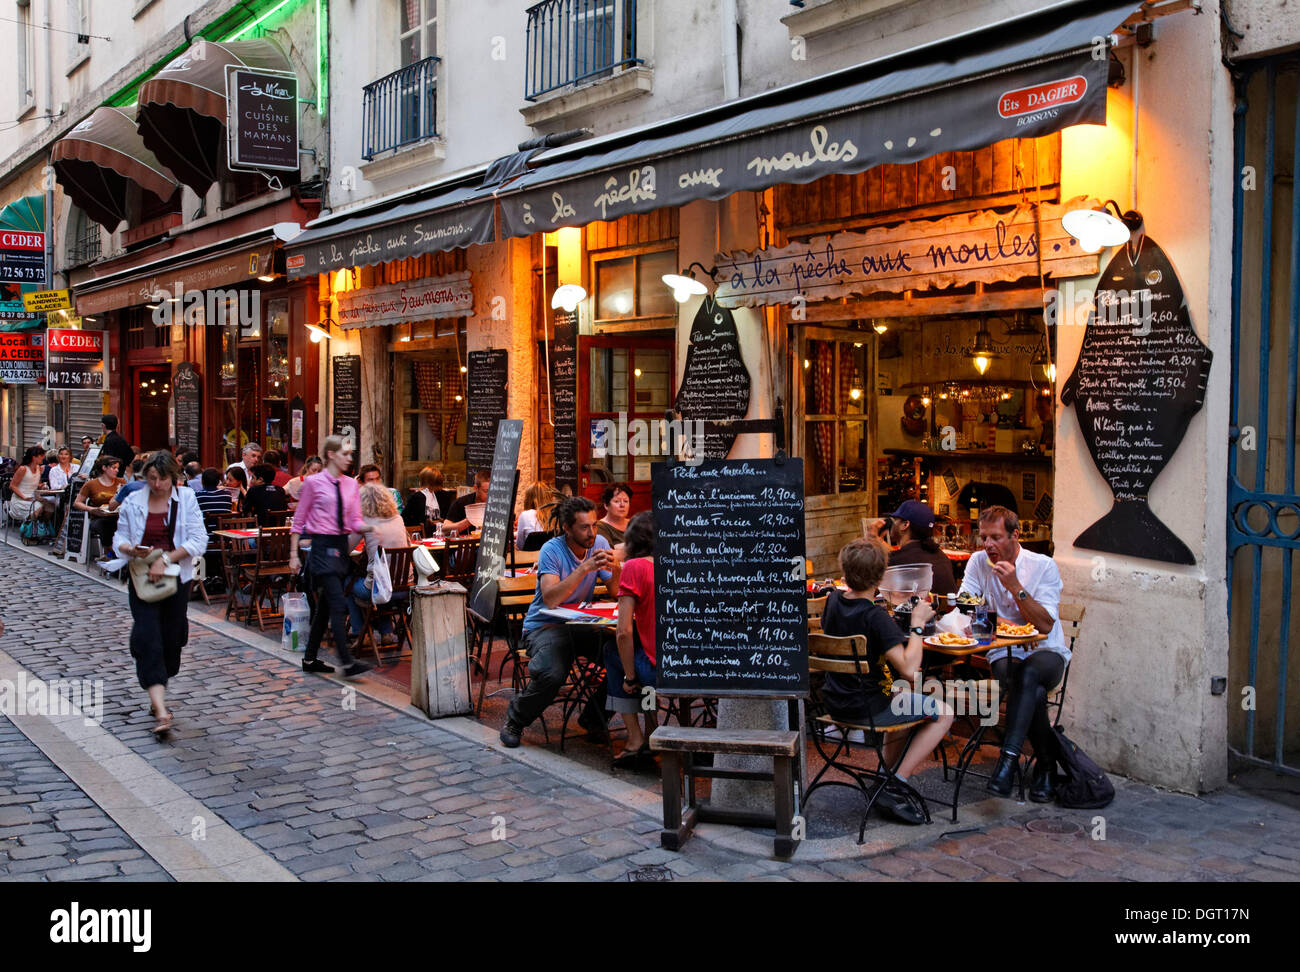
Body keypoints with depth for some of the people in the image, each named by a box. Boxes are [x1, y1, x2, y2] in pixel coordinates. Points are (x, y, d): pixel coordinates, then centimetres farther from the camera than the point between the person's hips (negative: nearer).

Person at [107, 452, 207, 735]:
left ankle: (158, 697, 29)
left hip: (176, 578, 0)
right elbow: (119, 539, 7)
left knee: (171, 640, 8)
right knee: (148, 639, -11)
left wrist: (166, 558, -18)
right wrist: (132, 549, -16)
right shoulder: (133, 502, 2)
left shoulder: (186, 499, -2)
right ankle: (161, 710, -17)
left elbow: (198, 541, -9)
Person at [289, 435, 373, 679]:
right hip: (322, 546, -6)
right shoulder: (314, 482, -4)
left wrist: (370, 527, -14)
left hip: (342, 546, 6)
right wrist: (293, 554, -3)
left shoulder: (351, 484, 10)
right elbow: (298, 521, 0)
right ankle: (347, 662, -14)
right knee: (338, 604, -13)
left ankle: (310, 659, 21)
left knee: (325, 606, 12)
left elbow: (355, 522, 8)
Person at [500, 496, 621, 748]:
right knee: (552, 674, -33)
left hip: (581, 624, 5)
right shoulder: (552, 550, -15)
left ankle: (593, 718, 2)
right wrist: (585, 568, -34)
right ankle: (515, 721, -2)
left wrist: (616, 569, -25)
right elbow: (550, 599, -29)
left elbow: (615, 592, -3)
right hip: (544, 626, -5)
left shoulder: (599, 544, -1)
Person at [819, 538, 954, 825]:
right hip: (865, 709, -8)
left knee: (904, 695, 33)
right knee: (944, 714, 2)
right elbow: (910, 670, -29)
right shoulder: (876, 616, -24)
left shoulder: (834, 600, -2)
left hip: (835, 702, 8)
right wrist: (918, 625, -19)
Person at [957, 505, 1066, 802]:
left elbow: (1045, 625, -12)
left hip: (1046, 653, -1)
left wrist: (1015, 586, -21)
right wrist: (995, 621, -19)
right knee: (1034, 692, -33)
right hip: (1005, 655, 1)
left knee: (1029, 673, -38)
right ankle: (1047, 761, -13)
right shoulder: (978, 562, 4)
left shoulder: (1043, 566, -5)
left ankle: (1009, 757, -38)